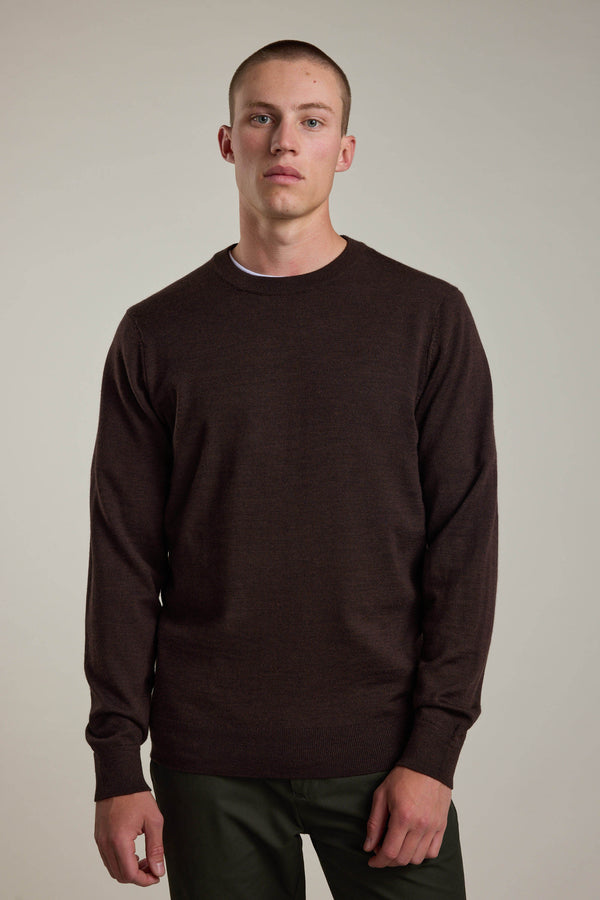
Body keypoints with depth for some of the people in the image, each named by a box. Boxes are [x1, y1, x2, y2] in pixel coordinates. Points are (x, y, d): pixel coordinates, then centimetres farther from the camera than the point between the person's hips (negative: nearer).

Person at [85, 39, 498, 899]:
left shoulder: (428, 317, 0)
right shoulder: (158, 333, 4)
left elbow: (463, 540, -3)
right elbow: (124, 558, 3)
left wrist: (434, 748, -9)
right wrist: (117, 762, -1)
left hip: (380, 755, -1)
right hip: (209, 764, 1)